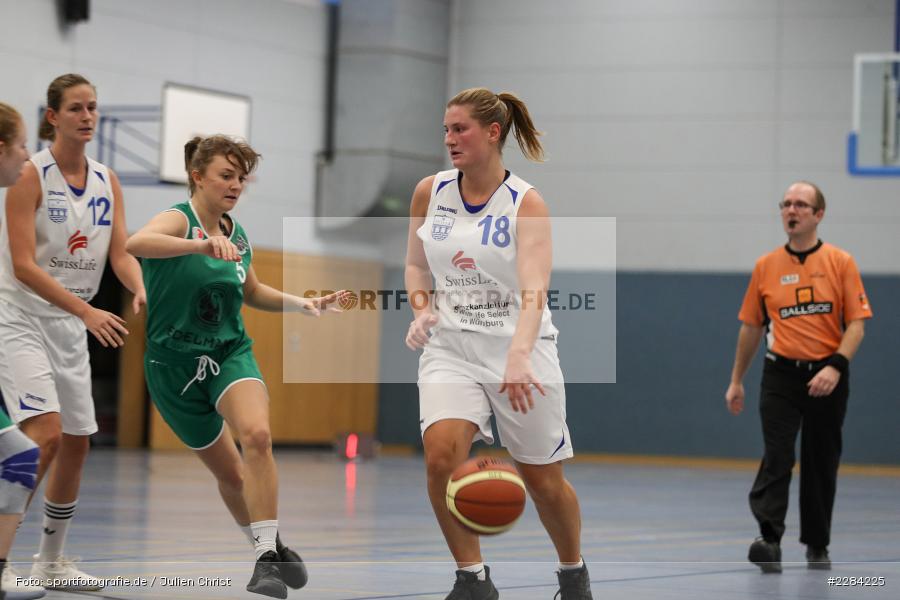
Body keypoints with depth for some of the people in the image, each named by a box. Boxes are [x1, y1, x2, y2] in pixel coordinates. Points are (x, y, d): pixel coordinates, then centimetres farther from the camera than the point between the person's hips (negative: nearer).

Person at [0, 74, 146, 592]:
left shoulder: (108, 181, 5)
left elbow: (120, 253, 0)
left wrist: (140, 291, -22)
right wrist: (87, 310, -28)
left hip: (71, 328, 7)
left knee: (77, 444, 9)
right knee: (46, 435, -22)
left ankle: (51, 562, 22)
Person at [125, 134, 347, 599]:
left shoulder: (237, 235, 4)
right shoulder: (177, 220, -15)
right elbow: (136, 244, -39)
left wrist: (303, 304, 7)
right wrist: (203, 245, -53)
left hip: (231, 354, 3)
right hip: (174, 364, -3)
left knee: (257, 435, -27)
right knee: (229, 472, 8)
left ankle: (268, 557, -25)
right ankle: (271, 550, 32)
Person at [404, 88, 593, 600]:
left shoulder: (526, 204, -11)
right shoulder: (430, 192, 2)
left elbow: (534, 291, -23)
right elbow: (417, 266, 17)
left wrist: (519, 357, -39)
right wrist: (423, 309, -5)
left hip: (519, 348, -3)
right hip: (451, 347, 3)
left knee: (543, 479, 6)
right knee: (442, 452, -22)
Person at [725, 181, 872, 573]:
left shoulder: (840, 262, -1)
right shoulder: (766, 266, 5)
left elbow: (856, 323, -4)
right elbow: (750, 326, 13)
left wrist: (835, 366, -19)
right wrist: (737, 380, 13)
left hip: (826, 377, 0)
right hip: (781, 375, 0)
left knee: (821, 463, 9)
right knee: (777, 457, -15)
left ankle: (817, 545, 22)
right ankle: (770, 540, -22)